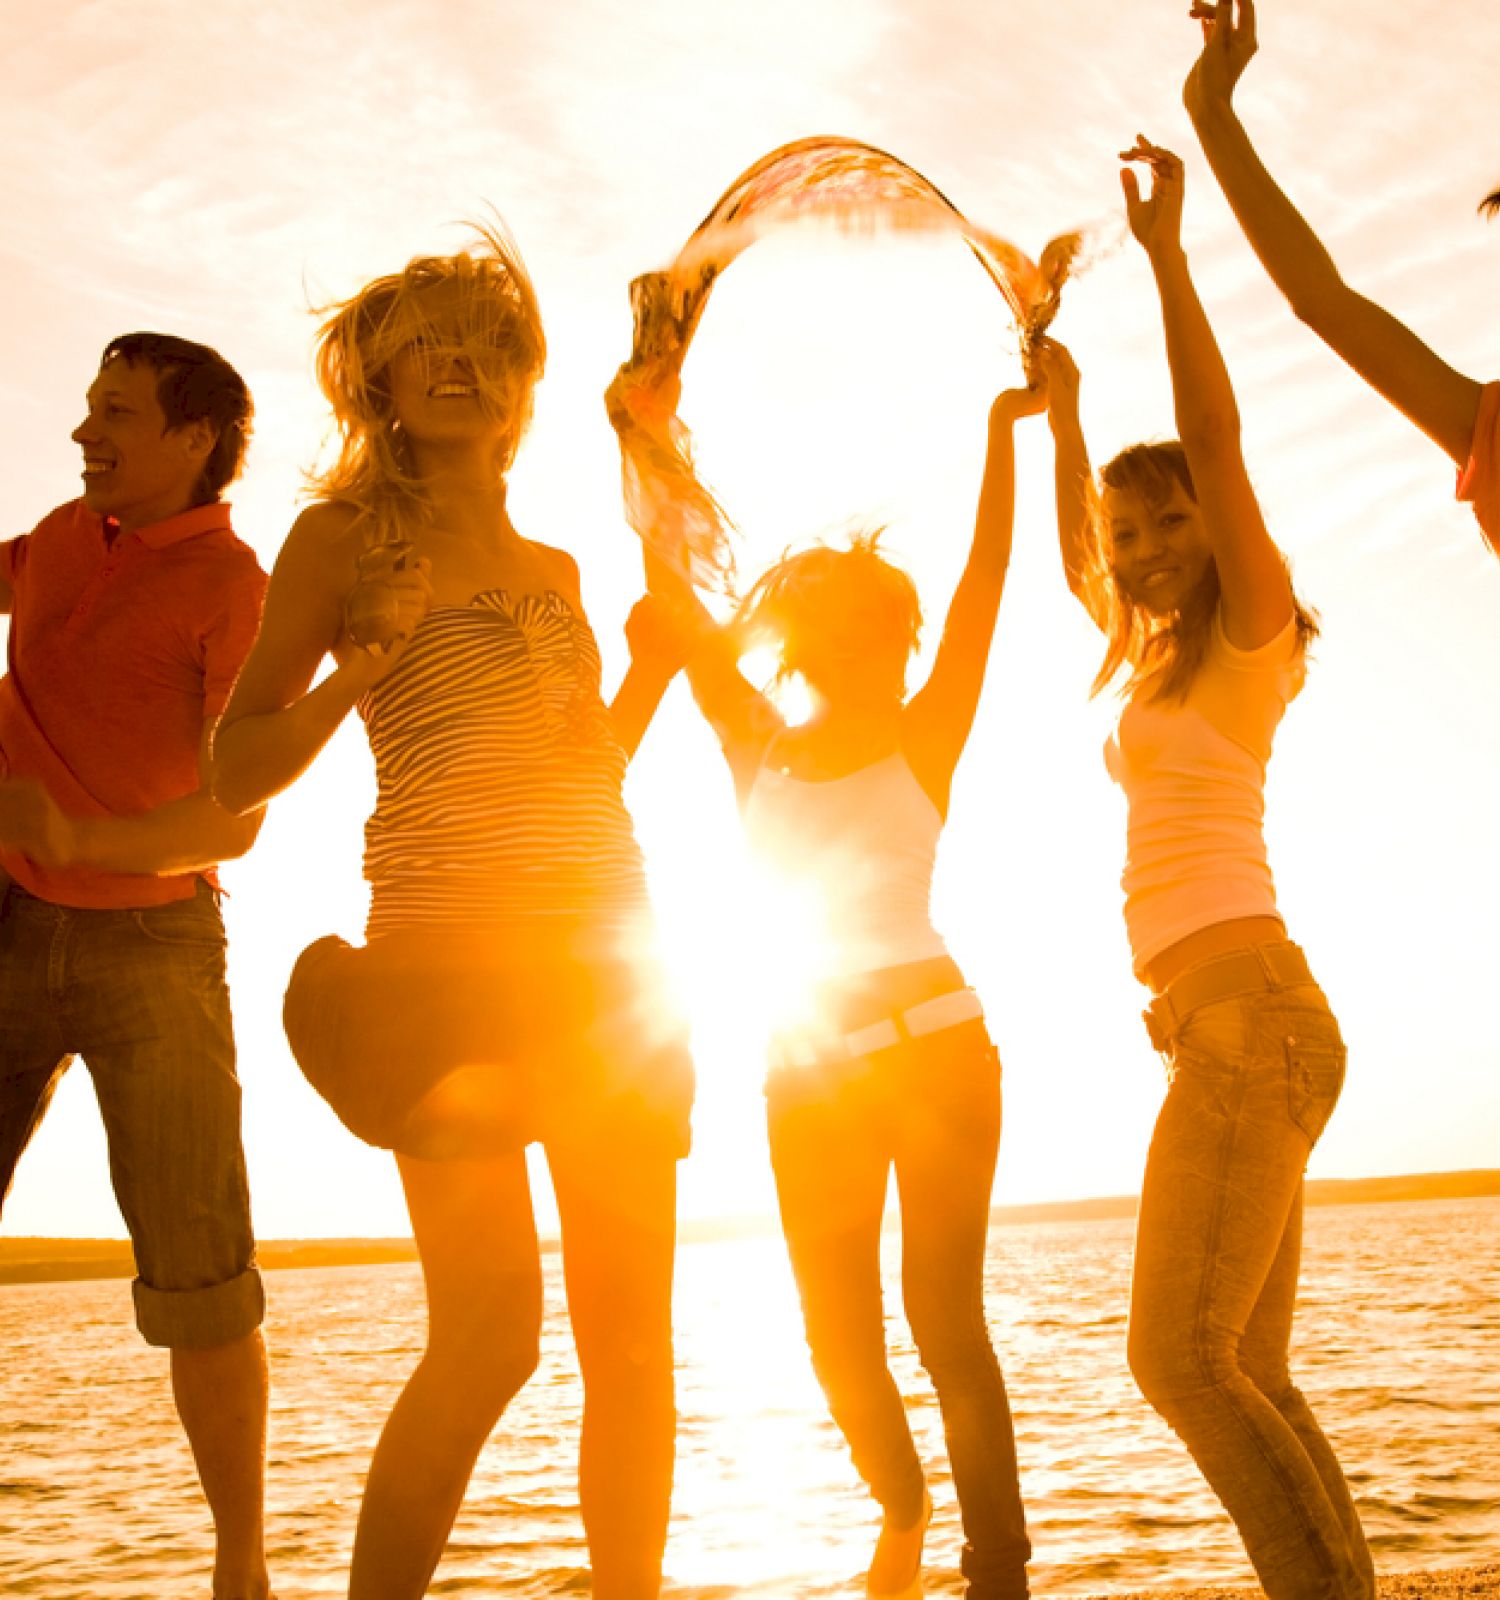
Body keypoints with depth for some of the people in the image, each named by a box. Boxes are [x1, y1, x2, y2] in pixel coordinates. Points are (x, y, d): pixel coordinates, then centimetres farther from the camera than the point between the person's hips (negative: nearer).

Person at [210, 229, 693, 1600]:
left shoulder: (553, 569, 21)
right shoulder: (343, 535, 6)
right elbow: (238, 772, 2)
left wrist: (653, 668, 12)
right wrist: (362, 667, -14)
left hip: (604, 955, 5)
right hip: (449, 950, -5)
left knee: (633, 1333, 3)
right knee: (491, 1335, -11)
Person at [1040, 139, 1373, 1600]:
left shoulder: (1249, 637, 2)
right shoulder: (1165, 663, 23)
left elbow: (1215, 445, -9)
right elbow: (1074, 567, 39)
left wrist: (1165, 250, -8)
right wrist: (1060, 415, 42)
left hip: (1250, 1012, -9)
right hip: (1234, 1031, 9)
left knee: (1183, 1357, -16)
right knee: (1248, 1374, 5)